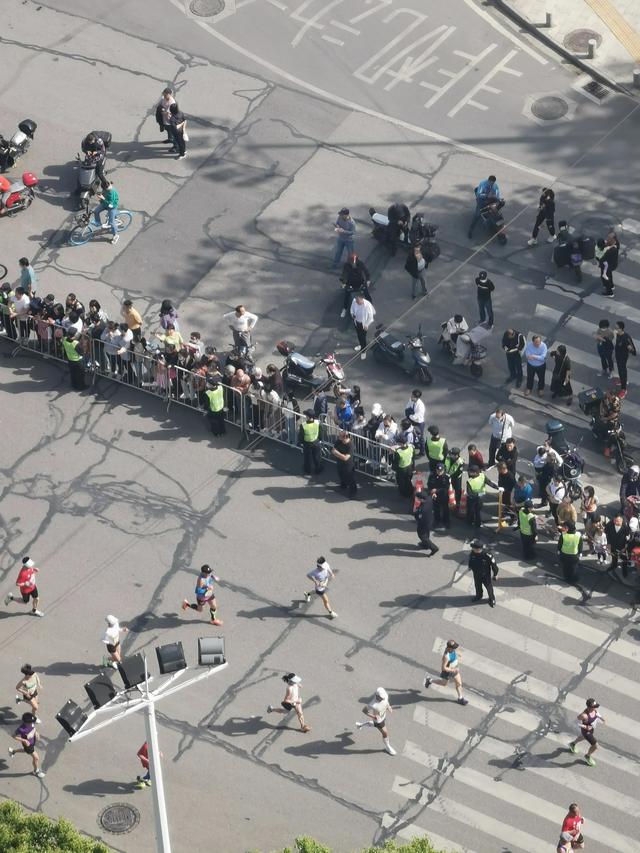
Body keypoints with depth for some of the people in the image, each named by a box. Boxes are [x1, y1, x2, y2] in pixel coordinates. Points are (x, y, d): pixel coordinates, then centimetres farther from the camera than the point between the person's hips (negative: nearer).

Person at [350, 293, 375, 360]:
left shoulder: (367, 305, -35)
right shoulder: (354, 301, -22)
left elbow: (371, 317, -21)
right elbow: (352, 308, 2)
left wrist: (366, 325, -19)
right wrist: (352, 314, -17)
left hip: (363, 323, -5)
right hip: (356, 321, 5)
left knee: (363, 337, 7)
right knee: (358, 334, 28)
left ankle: (363, 351, 31)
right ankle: (360, 345, 57)